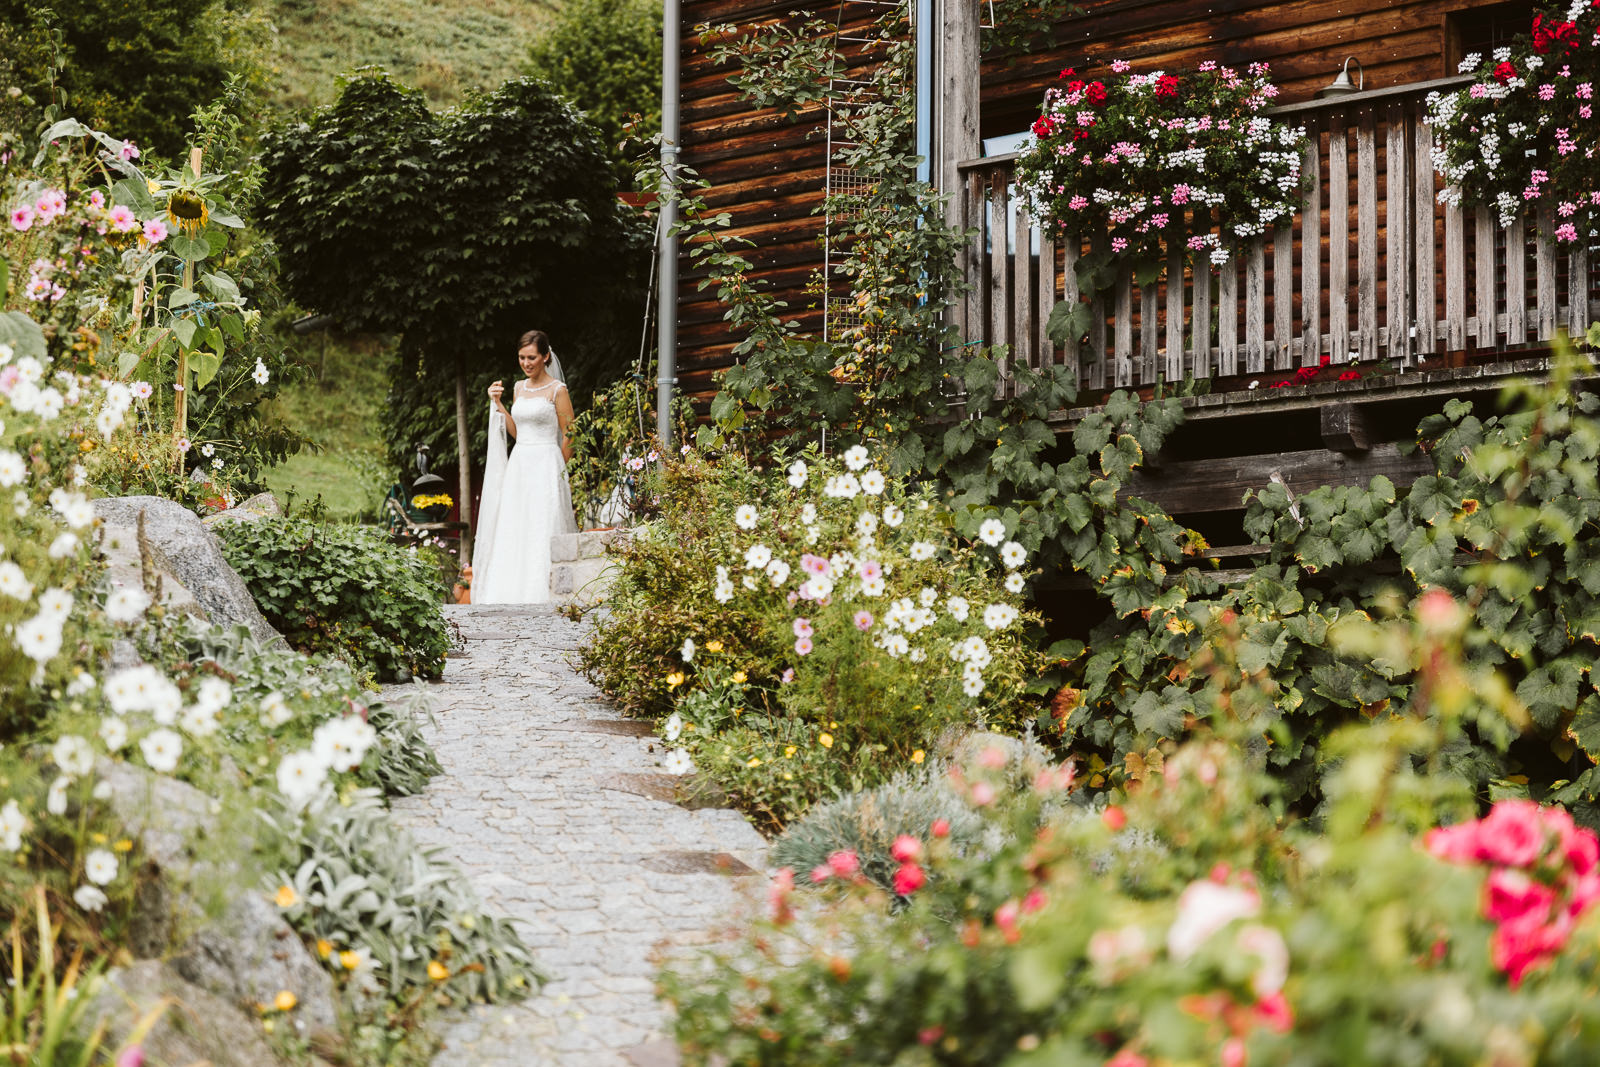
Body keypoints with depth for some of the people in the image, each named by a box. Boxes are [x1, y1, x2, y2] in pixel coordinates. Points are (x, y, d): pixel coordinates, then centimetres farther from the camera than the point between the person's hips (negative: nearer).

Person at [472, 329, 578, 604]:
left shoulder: (557, 390, -5)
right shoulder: (519, 388, 13)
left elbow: (569, 437, -4)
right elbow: (516, 431, 15)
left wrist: (560, 472, -3)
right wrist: (497, 403, 7)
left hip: (547, 466, -6)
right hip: (519, 465, 6)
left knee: (542, 531, -8)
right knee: (512, 529, 2)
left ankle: (541, 594, -5)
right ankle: (514, 594, 6)